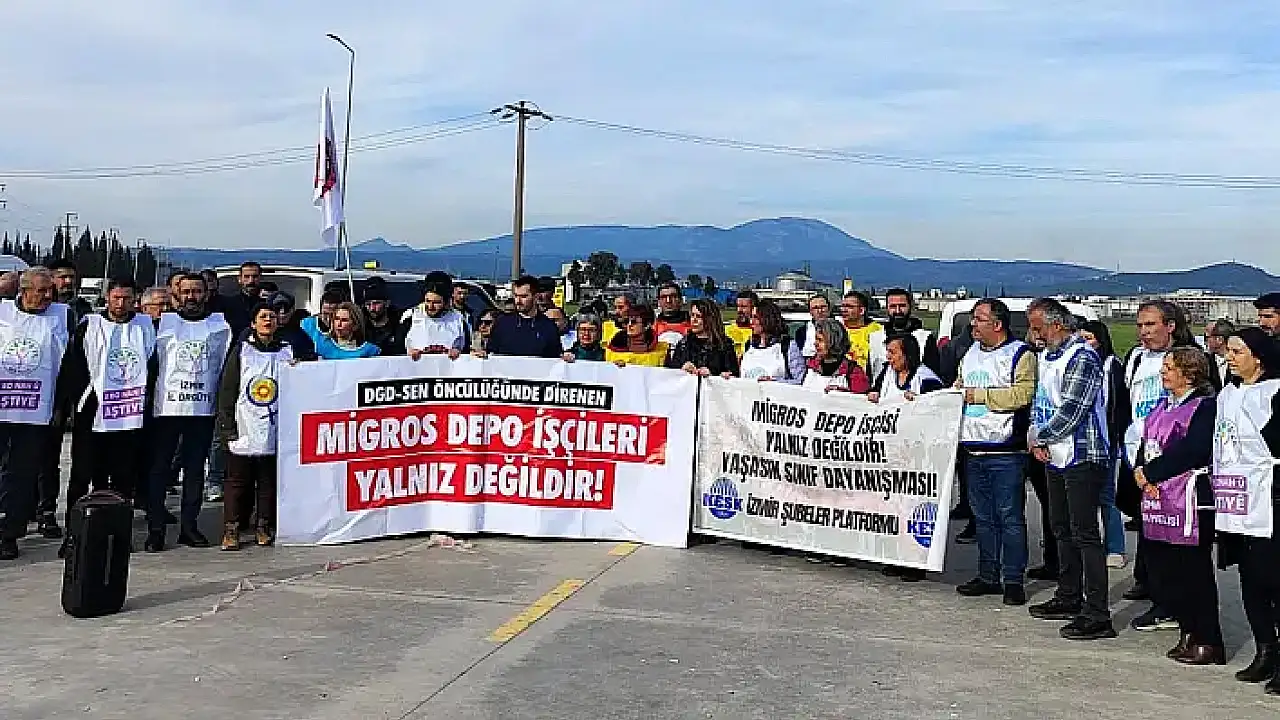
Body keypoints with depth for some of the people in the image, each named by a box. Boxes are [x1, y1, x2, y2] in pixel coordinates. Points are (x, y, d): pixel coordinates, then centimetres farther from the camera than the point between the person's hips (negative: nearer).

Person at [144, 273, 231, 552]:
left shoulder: (220, 324, 8)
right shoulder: (164, 322, 7)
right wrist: (148, 400, 5)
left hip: (203, 409, 1)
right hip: (166, 407, -1)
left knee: (195, 469, 6)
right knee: (159, 468, -1)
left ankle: (189, 526, 14)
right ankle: (155, 528, 3)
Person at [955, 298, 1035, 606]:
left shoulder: (1020, 354, -6)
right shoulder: (970, 354, 18)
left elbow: (1023, 394, -19)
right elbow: (961, 388, 31)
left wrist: (980, 395, -15)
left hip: (1006, 451, -7)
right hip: (973, 448, 7)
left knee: (1010, 516, -3)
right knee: (982, 515, 12)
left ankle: (1013, 579, 4)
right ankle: (988, 575, 21)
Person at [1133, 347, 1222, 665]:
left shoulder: (1205, 406, -9)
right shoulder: (1162, 406, 18)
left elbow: (1190, 451, -20)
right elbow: (1146, 444, 15)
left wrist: (1151, 473, -15)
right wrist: (1140, 471, -4)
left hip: (1190, 501, -9)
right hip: (1158, 499, 9)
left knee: (1193, 573, -2)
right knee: (1160, 572, 11)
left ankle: (1208, 642, 10)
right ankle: (1188, 635, 24)